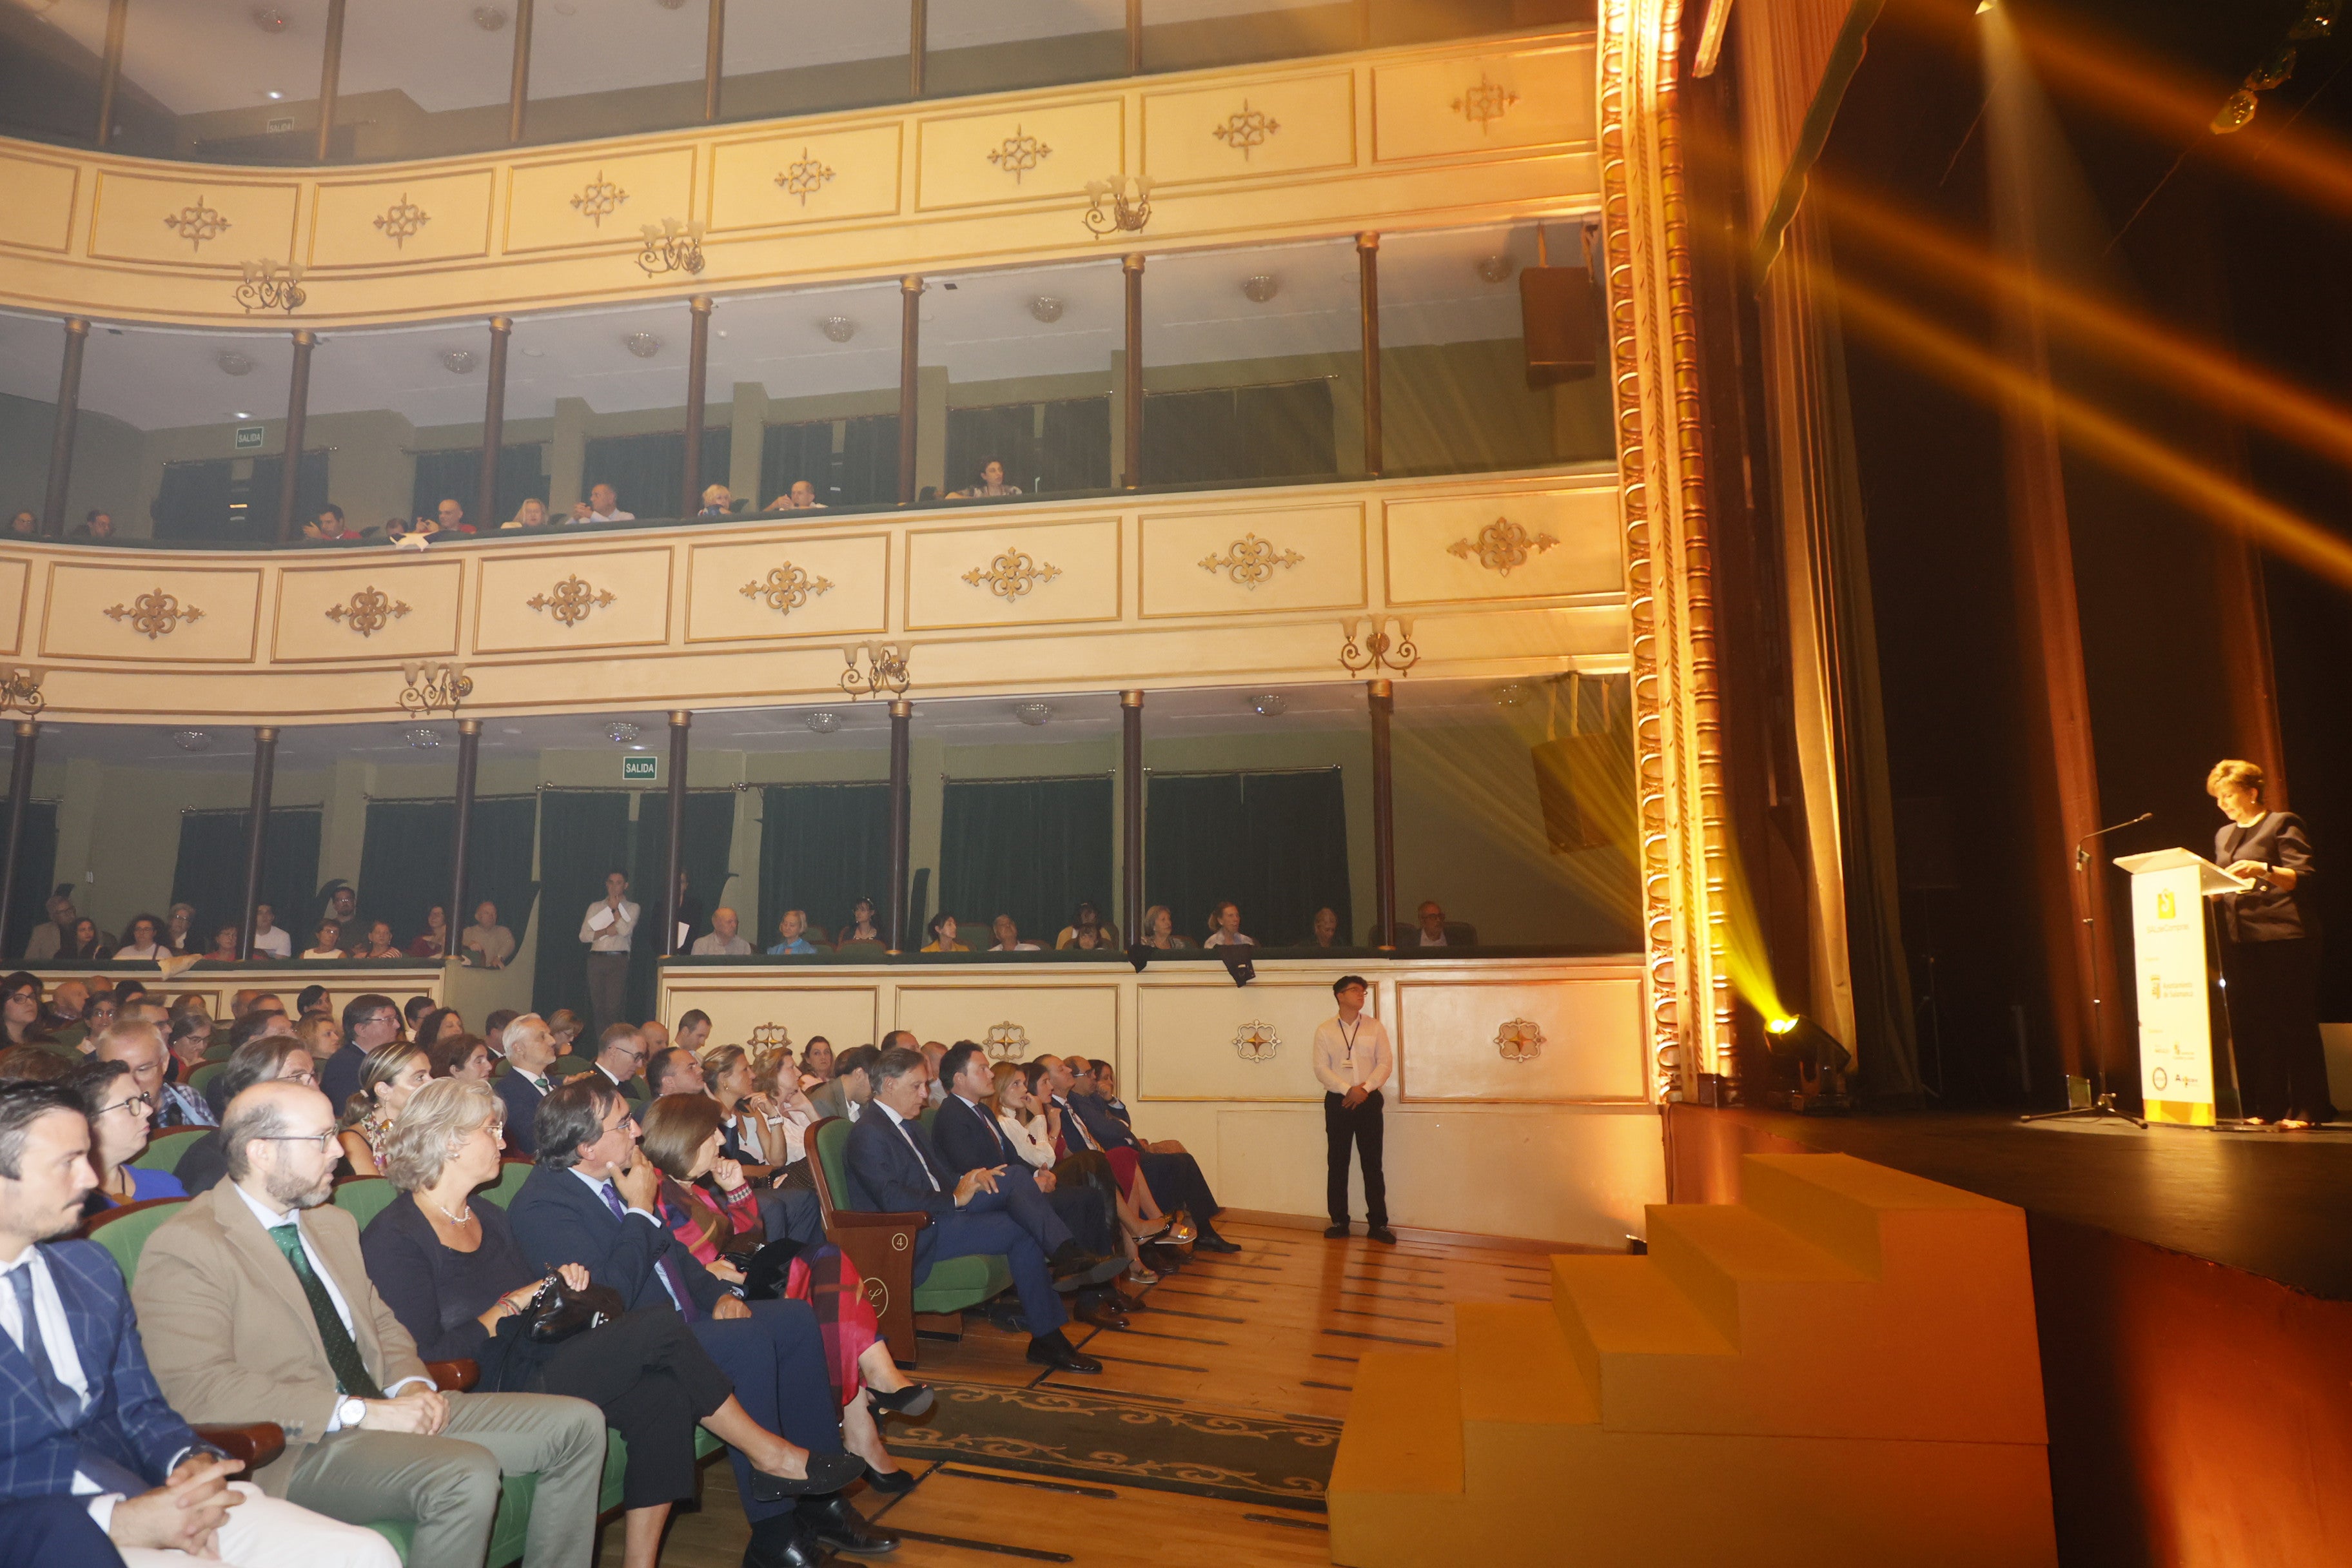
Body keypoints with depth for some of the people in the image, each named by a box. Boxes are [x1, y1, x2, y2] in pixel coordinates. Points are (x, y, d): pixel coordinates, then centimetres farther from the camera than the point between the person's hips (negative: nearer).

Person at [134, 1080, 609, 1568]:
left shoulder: (334, 1224, 17)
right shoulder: (185, 1248, -9)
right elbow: (197, 1386, -18)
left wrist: (412, 1384, 0)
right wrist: (359, 1412, -22)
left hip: (390, 1412, 8)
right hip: (295, 1450, -8)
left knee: (577, 1423, -3)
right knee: (466, 1474, -34)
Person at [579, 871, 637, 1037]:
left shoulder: (632, 908, 10)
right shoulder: (595, 907, 18)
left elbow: (625, 930, -8)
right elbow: (584, 935, 8)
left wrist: (615, 907, 0)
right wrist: (605, 932, -7)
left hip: (618, 960, -3)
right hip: (596, 959, 3)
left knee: (613, 1008, -12)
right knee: (598, 1007, 2)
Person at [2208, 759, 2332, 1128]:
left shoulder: (2283, 824, 0)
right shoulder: (2224, 835, 21)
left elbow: (2305, 877, -9)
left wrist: (2262, 869, -24)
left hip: (2283, 938, -7)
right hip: (2239, 941, 7)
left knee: (2293, 1024, -4)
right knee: (2249, 1025, 4)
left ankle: (2306, 1108, 0)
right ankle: (2267, 1107, 9)